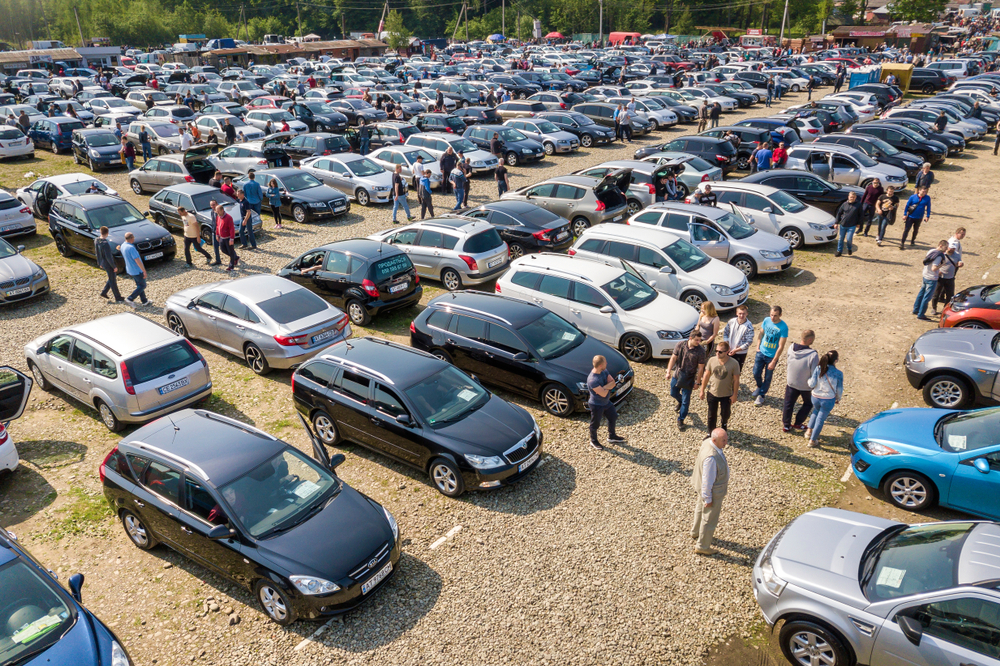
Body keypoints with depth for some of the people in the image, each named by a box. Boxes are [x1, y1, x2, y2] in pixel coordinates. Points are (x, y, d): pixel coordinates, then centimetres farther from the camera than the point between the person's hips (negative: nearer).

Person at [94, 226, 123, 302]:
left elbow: (96, 253, 10)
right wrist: (114, 266, -15)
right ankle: (118, 298, 18)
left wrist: (99, 263, 21)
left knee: (112, 278, 24)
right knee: (112, 281, 6)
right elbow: (108, 257, -26)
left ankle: (104, 292, 28)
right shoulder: (105, 243, -31)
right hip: (108, 264, -8)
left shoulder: (96, 240, -3)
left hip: (102, 263, 8)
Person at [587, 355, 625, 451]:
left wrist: (604, 387, -27)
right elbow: (603, 394, -33)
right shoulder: (592, 380, -36)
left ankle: (612, 436, 48)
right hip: (597, 405, -9)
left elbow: (613, 382, -9)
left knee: (613, 417, 25)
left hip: (606, 402, 9)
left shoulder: (604, 371, -9)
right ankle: (593, 441, 38)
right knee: (595, 424, 13)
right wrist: (608, 387, -15)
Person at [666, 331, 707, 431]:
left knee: (685, 401, 5)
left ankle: (680, 420, 21)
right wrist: (669, 371, -4)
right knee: (673, 393, 21)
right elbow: (674, 358, -3)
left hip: (689, 378, -3)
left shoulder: (700, 351, -19)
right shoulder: (681, 344, -13)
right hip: (677, 375, 3)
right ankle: (680, 402, 55)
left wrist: (697, 382, -9)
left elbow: (700, 367, -12)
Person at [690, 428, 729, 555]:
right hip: (713, 491, -10)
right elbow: (707, 480, -31)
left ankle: (695, 532, 58)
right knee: (709, 519, 12)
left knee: (701, 509, 32)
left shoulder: (708, 442, -12)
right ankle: (702, 546, 32)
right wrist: (708, 498, -19)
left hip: (702, 487, 10)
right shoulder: (711, 457, -40)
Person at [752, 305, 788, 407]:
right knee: (756, 373, 10)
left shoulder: (783, 327, -22)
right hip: (761, 353, 4)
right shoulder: (766, 320, -7)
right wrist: (758, 347, 2)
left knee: (767, 378, 11)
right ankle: (759, 386, 41)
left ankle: (761, 395, 30)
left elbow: (781, 346, -19)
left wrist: (773, 361, -18)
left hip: (772, 356, -4)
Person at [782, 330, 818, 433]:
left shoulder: (791, 348, -16)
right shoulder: (813, 355, -31)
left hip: (791, 382, 4)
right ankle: (798, 423, 30)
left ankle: (786, 425, 31)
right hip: (806, 385, -4)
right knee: (808, 404, 24)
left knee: (788, 404, 19)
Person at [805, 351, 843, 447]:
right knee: (820, 419, 13)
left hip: (815, 397, 2)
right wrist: (838, 399, 15)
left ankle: (809, 430, 33)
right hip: (828, 400, -2)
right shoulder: (838, 374, -17)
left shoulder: (818, 368, -14)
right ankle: (812, 440, 23)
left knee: (816, 412, 33)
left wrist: (809, 379, 12)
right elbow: (839, 390, -4)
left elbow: (812, 384, -11)